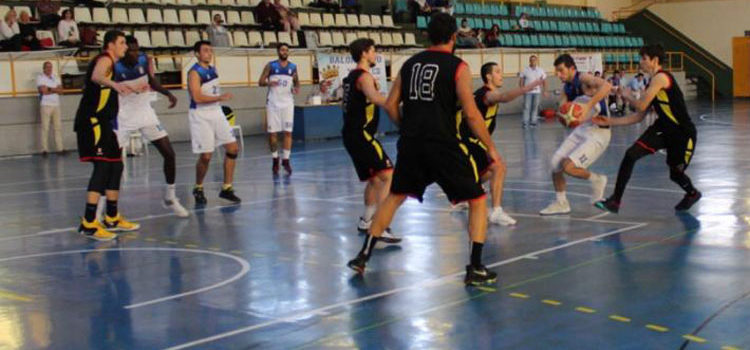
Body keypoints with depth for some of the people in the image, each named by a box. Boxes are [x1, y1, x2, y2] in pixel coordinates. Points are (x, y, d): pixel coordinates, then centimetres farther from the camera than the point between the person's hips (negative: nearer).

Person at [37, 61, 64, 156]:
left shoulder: (56, 77, 16)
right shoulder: (40, 77, -1)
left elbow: (60, 90, 5)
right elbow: (43, 90, -13)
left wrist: (49, 89, -8)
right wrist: (55, 89, -1)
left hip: (56, 105, 5)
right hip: (45, 105, -5)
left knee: (58, 127, 4)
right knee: (45, 127, -7)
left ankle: (60, 148, 7)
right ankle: (45, 149, -6)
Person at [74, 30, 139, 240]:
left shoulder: (110, 62, 20)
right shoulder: (105, 59, -10)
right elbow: (96, 77, -34)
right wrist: (114, 84, -54)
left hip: (101, 123, 10)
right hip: (92, 122, -10)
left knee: (116, 166, 13)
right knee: (102, 167, -16)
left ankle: (112, 218, 22)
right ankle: (88, 224, -19)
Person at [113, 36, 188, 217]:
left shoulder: (145, 59, -8)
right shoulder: (115, 67, -20)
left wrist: (168, 94, -3)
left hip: (145, 113, 4)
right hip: (124, 117, -4)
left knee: (169, 154, 1)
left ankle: (170, 198, 18)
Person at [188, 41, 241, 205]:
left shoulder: (212, 69, 11)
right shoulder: (194, 72, -14)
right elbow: (197, 97, -24)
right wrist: (220, 97, -27)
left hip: (216, 113, 8)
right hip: (201, 116, -8)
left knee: (233, 148, 2)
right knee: (206, 156, -9)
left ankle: (227, 188, 9)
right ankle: (198, 189, 14)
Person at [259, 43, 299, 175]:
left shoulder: (293, 67, 6)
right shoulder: (271, 65, 0)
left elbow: (297, 82, 17)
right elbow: (260, 82, 0)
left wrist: (296, 88, -6)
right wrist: (268, 83, -21)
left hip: (287, 103, 1)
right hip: (273, 103, -1)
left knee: (288, 132, -5)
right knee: (272, 132, 1)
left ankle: (286, 160, 0)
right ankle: (275, 160, 13)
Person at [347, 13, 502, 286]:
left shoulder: (410, 63, 11)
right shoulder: (457, 67, -4)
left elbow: (390, 105, 12)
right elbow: (471, 113, -9)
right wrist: (491, 148, -1)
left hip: (411, 144, 5)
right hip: (443, 145, -5)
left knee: (394, 197, 24)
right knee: (477, 201, 8)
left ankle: (363, 256, 22)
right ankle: (475, 268, 0)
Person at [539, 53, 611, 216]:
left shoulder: (584, 78, -17)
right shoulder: (567, 87, 9)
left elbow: (606, 85, -36)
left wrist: (588, 105, -41)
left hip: (598, 133, -9)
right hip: (581, 129, 9)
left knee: (568, 166, -20)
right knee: (555, 164, 5)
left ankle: (597, 180, 9)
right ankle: (560, 203, 23)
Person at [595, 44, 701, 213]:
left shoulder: (661, 78, -20)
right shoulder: (652, 84, 7)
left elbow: (641, 106, -25)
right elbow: (638, 117, 8)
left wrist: (628, 97, -4)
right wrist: (610, 122, 3)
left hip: (683, 133, -8)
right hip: (663, 129, 8)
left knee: (676, 174, 7)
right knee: (630, 154, -8)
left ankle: (692, 194, 43)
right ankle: (615, 201, -4)